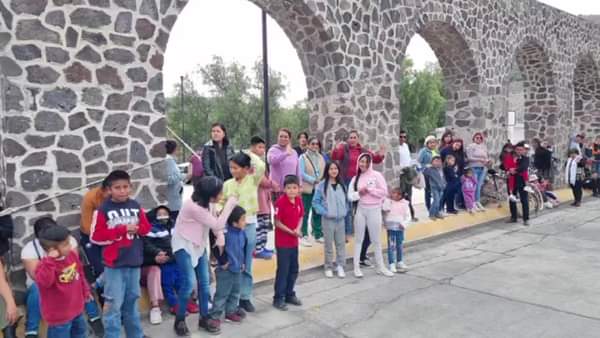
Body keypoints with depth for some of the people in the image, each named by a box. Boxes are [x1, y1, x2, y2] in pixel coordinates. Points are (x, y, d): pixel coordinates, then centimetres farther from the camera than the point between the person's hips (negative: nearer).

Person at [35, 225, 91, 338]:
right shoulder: (46, 265, -26)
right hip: (58, 315, -7)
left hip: (76, 308, 7)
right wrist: (50, 260, -49)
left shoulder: (72, 255, -5)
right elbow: (44, 282, -47)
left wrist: (85, 290, 19)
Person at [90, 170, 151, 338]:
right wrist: (123, 229, -16)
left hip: (134, 262, 4)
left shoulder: (135, 206, 3)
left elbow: (146, 227, 9)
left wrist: (135, 228, -13)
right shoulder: (103, 209, -8)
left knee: (132, 301, 18)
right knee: (114, 304, -1)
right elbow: (96, 236, -11)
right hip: (114, 264, -4)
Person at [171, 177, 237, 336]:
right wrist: (229, 205, -25)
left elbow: (215, 220, 2)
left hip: (199, 244, 8)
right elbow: (217, 225, -27)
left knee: (204, 282, 7)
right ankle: (179, 321, 5)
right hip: (184, 245, -8)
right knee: (189, 282, -14)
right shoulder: (193, 206, -31)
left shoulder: (207, 202, -6)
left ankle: (204, 318, 20)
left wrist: (220, 236, -17)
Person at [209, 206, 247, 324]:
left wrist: (243, 262, 16)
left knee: (235, 293, 18)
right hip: (226, 269, -7)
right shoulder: (225, 233, -22)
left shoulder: (242, 233, 2)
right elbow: (217, 247, -22)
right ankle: (214, 316, 11)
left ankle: (231, 312, 33)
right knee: (222, 294, 0)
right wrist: (222, 261, -16)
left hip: (238, 269, 7)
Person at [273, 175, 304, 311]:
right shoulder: (280, 202, -19)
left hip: (294, 241, 7)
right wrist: (291, 232, -19)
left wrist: (298, 229, -9)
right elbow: (277, 222, -17)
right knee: (283, 270, 0)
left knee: (294, 269, 16)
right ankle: (278, 298, 13)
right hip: (282, 242, -7)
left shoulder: (299, 200, 0)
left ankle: (290, 294, 31)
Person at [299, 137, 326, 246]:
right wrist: (314, 180, -16)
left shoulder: (321, 157, 13)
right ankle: (304, 236, 6)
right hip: (307, 189, -5)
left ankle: (318, 234, 20)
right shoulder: (303, 157, -3)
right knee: (305, 213, 0)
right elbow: (302, 173, -10)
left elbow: (324, 171, 12)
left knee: (318, 212, 10)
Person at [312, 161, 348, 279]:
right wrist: (324, 212, -13)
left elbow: (346, 200, 15)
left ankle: (340, 266, 16)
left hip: (341, 219, 4)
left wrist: (345, 211, 2)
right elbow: (315, 202, -6)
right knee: (329, 244, 5)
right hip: (328, 219, -4)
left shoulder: (342, 185, 7)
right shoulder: (322, 185, -7)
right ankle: (328, 267, 16)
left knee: (341, 243, 7)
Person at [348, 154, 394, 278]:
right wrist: (360, 193, -16)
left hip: (374, 210, -2)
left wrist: (368, 189, -13)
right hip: (360, 210, 3)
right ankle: (356, 267, 17)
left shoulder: (377, 175, -5)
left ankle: (381, 267, 23)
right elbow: (350, 196, 0)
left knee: (376, 240, 9)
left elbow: (384, 192, -11)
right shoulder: (355, 178, 5)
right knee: (358, 239, 8)